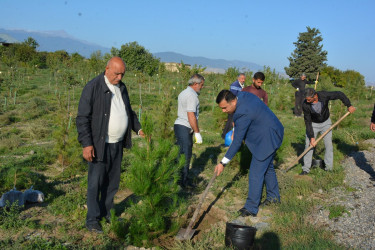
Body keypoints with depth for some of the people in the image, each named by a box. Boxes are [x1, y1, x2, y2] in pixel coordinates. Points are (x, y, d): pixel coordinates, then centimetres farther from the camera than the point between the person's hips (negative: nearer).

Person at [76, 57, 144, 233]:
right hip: (99, 144, -6)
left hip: (118, 144, 7)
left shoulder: (122, 88, 10)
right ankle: (92, 220, 12)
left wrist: (138, 129, 5)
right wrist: (86, 144, -19)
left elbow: (129, 112, 21)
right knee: (95, 182, 1)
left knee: (113, 181, 13)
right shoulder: (93, 87, -11)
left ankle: (106, 212, 28)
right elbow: (82, 118, -13)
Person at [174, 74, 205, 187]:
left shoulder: (183, 93, 17)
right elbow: (191, 116, -21)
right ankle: (182, 183, 1)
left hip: (179, 125, 10)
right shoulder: (192, 95, -14)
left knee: (185, 155, 14)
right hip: (185, 128, -10)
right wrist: (197, 133, -16)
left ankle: (183, 180, 21)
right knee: (185, 156, -4)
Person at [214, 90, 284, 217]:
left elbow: (237, 142, -27)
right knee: (268, 166, 24)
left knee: (256, 173, -6)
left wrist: (223, 163, -23)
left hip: (267, 139, -11)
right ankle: (273, 196, 41)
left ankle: (251, 208, 2)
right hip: (272, 134, 11)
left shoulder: (243, 113, -31)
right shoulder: (243, 95, -5)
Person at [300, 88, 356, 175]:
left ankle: (329, 168, 12)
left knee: (328, 144, 0)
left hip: (325, 122, 1)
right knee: (309, 144, -4)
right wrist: (311, 137, -21)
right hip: (313, 124, -1)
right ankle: (306, 168, 5)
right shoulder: (305, 105, -28)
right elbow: (307, 122, -21)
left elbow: (339, 94, -13)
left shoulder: (324, 95, -29)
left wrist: (349, 106, -17)